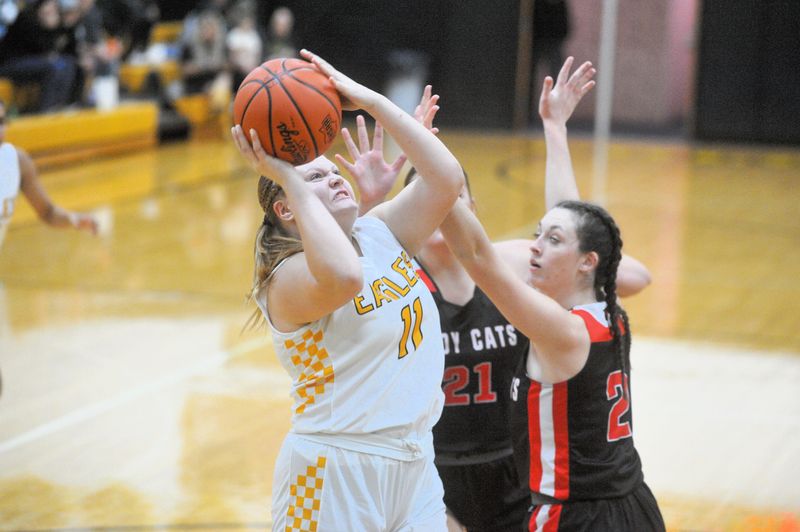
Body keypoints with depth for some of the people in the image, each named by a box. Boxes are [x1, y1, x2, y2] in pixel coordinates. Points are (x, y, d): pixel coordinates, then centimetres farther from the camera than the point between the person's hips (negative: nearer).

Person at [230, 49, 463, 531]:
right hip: (336, 472, -6)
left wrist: (369, 99, -7)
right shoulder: (287, 277, -13)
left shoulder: (380, 234, 7)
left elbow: (446, 177, -5)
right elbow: (344, 277, -36)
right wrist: (291, 181, -27)